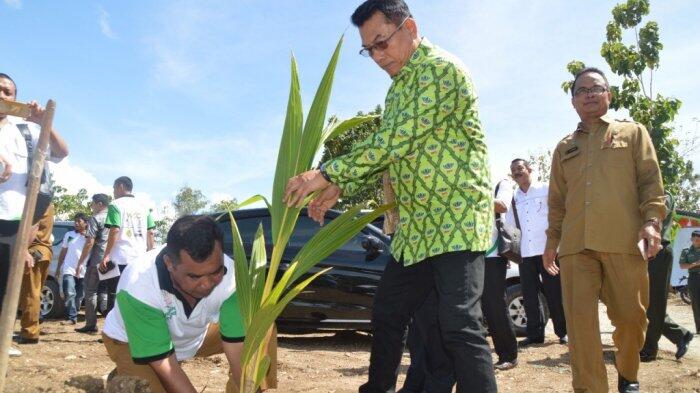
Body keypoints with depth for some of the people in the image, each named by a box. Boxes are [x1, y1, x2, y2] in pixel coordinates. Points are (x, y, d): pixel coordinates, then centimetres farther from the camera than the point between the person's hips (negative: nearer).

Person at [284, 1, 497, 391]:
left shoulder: (442, 69, -13)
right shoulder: (400, 84, 17)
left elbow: (395, 140, -22)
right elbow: (387, 147, 19)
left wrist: (326, 174, -21)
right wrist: (340, 188, 6)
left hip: (455, 218, -9)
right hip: (415, 226, 9)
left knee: (460, 326, -12)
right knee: (388, 316, 14)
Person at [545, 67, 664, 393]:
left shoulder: (633, 133, 16)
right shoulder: (564, 148, 22)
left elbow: (651, 181, 6)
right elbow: (557, 200, 22)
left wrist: (651, 221, -9)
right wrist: (552, 240, 15)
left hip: (623, 242, -2)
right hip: (575, 245, 2)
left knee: (630, 316, 4)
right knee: (579, 318, -7)